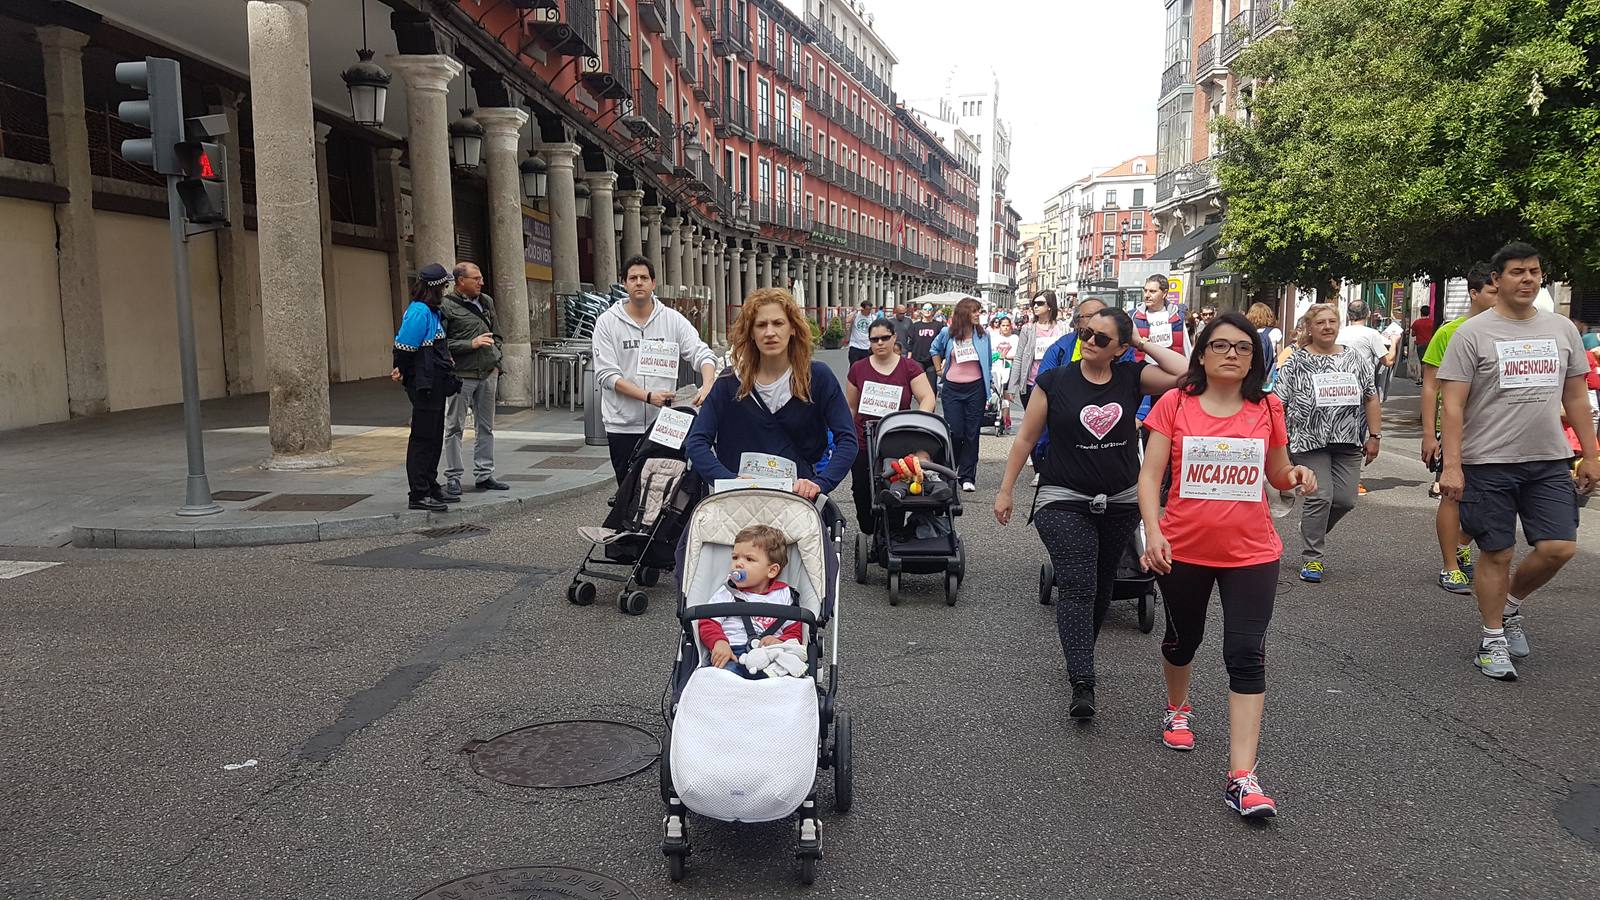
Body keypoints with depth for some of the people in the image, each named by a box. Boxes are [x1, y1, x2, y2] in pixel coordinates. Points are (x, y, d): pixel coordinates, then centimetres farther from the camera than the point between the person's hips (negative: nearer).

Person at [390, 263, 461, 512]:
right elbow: (404, 346, -17)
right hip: (424, 384, -10)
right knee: (423, 438, -7)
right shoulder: (419, 311, -16)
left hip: (435, 384, 10)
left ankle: (431, 488, 24)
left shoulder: (431, 311, 15)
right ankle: (418, 495, -5)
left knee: (434, 437, 15)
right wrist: (402, 371, -6)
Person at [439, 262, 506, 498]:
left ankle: (484, 475, 21)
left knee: (485, 427, 12)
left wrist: (497, 357, 10)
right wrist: (471, 344, -19)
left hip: (488, 374, 7)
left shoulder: (487, 302, 13)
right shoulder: (447, 306, -9)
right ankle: (453, 478, 6)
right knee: (454, 428, 0)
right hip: (461, 375, -7)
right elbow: (440, 343, -14)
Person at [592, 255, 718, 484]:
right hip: (622, 424, -1)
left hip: (663, 423, 1)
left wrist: (707, 386, -24)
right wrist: (648, 396, -19)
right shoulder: (607, 322, -1)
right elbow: (606, 375, -8)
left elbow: (702, 354, -1)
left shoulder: (673, 319, 3)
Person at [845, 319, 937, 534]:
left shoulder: (910, 368, -1)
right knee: (862, 494, 4)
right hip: (864, 445, 2)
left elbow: (928, 398, -8)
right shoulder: (858, 370, 4)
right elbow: (851, 407, 11)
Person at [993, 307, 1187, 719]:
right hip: (1064, 501, -3)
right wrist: (1005, 490, 3)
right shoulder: (1055, 381, -4)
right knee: (1077, 588, -13)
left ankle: (1081, 655, 36)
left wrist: (1144, 344, -5)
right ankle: (1082, 685, -16)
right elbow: (1026, 438, 1)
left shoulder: (1132, 377, 0)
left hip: (1121, 503, 3)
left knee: (1101, 587, 15)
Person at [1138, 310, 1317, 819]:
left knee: (1246, 655, -7)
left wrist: (1297, 475, -9)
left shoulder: (1267, 409, 2)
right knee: (1182, 639, 20)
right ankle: (1177, 710, 51)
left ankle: (1242, 778, -6)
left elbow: (1277, 475, 14)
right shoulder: (1174, 404, -5)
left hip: (1251, 553, 0)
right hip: (1184, 550, 0)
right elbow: (1150, 475, -7)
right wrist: (1152, 531, -21)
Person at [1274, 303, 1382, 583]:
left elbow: (1371, 399, 14)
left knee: (1345, 499, 1)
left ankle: (1313, 532, 30)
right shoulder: (1296, 362, 0)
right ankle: (1312, 558, 3)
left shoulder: (1355, 360, 11)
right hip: (1310, 443, -4)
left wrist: (1374, 436, 8)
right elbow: (1278, 403, -2)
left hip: (1348, 443, 4)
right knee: (1320, 497, -10)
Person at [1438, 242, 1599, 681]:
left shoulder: (1562, 329, 9)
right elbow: (1453, 404, -8)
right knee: (1497, 554, 3)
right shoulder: (1472, 333, -5)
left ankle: (1509, 604, 25)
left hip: (1549, 462, 4)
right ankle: (1493, 640, 17)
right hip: (1488, 463, -4)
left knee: (1559, 548, -3)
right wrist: (1452, 465, -15)